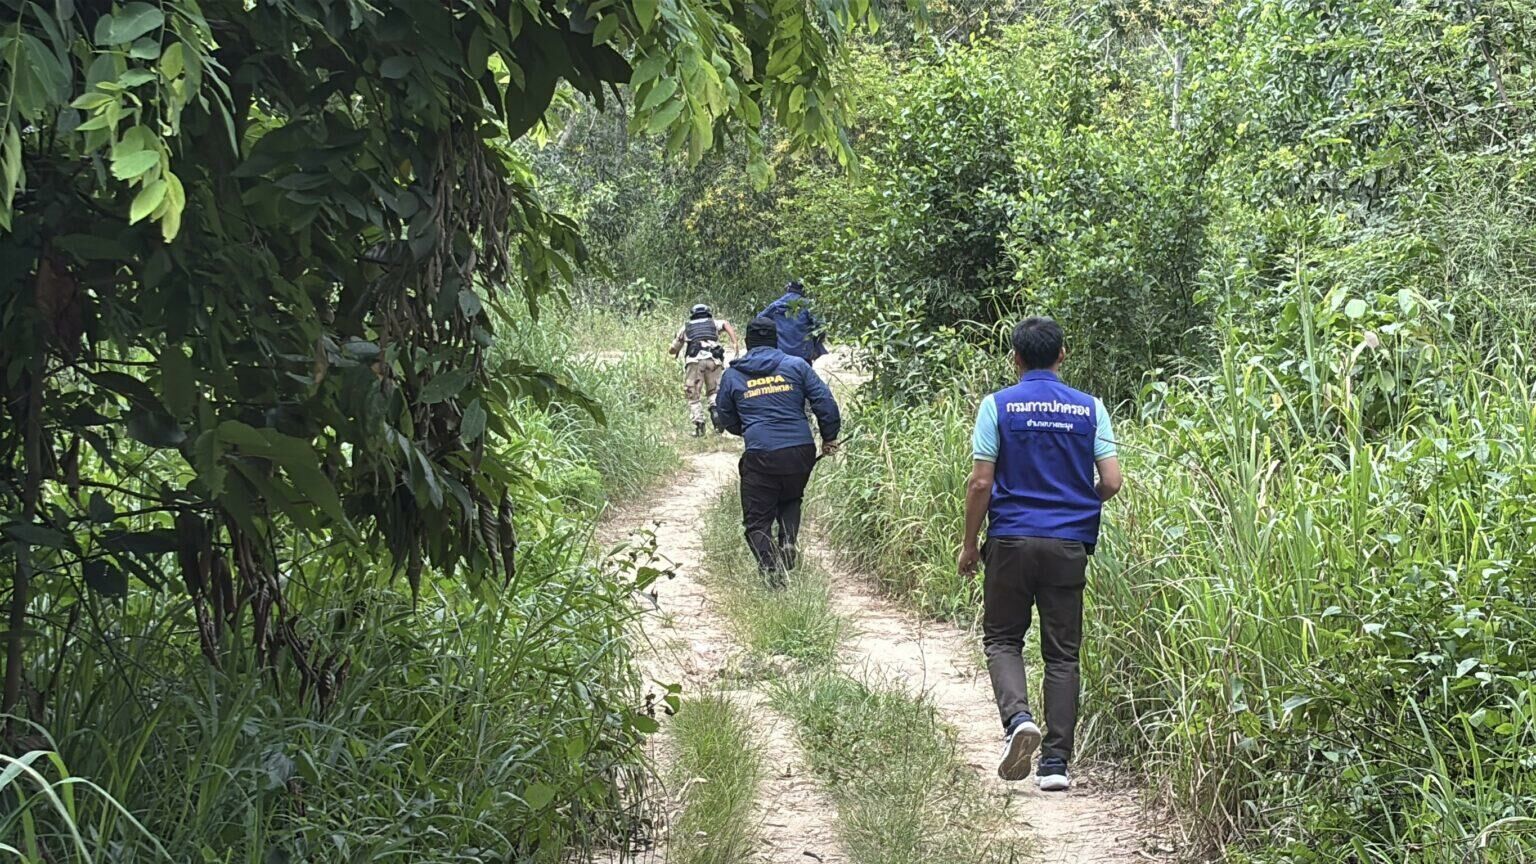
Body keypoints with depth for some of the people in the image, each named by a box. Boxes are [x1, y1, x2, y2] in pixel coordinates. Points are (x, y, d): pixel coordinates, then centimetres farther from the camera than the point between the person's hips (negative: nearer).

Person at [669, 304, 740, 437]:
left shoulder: (686, 327, 29)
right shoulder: (713, 323, 29)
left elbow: (673, 350, 35)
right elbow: (726, 324, 6)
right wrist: (735, 342, -5)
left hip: (694, 361, 0)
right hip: (713, 359, 1)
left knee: (693, 396, 7)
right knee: (714, 391, 14)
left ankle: (698, 422, -10)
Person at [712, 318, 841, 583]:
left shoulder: (732, 375, 10)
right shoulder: (796, 365, 7)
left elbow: (726, 421, 19)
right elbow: (825, 402, 1)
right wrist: (829, 438, 13)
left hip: (760, 457, -2)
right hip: (801, 451, 2)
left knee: (757, 520, 8)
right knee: (790, 502, 28)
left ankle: (771, 570, -11)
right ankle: (787, 550, 8)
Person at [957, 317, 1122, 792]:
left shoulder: (998, 406, -3)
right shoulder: (1090, 408, 4)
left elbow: (980, 483, -6)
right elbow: (1111, 481, -1)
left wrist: (969, 544, 4)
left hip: (1011, 539, -2)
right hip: (1068, 544, 2)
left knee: (1002, 638, 12)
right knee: (1062, 653, 8)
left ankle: (1017, 716, -15)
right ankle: (1057, 761, 4)